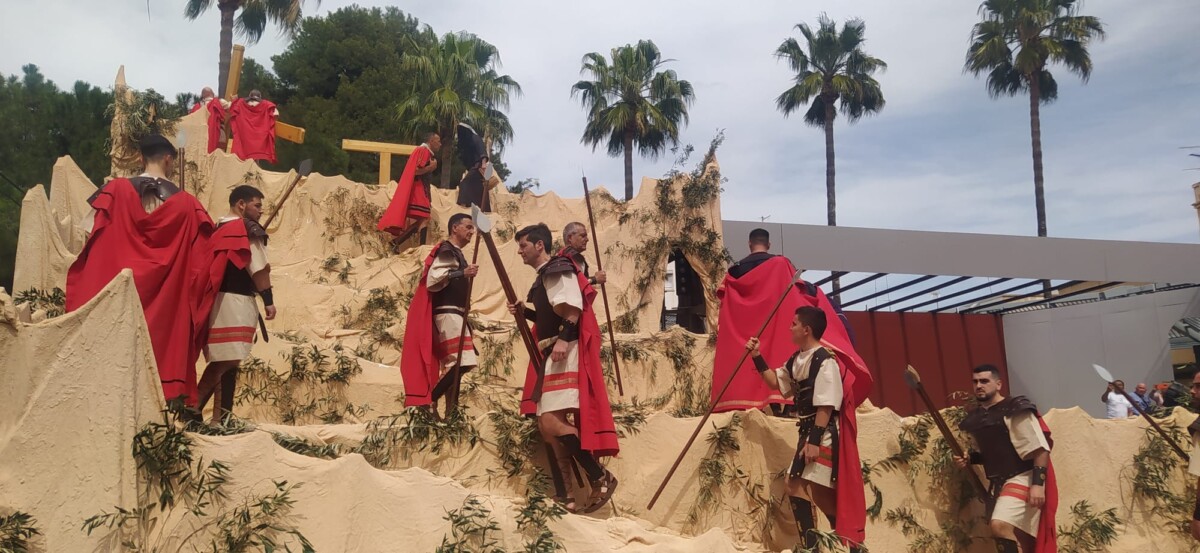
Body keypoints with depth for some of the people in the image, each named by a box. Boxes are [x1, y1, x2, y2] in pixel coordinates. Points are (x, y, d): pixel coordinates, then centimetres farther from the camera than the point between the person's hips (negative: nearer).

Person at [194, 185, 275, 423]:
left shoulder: (219, 229, 16)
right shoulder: (248, 230, -8)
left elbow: (219, 267, 17)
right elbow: (259, 269, -14)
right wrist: (268, 300, -10)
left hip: (219, 299, 9)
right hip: (236, 301, -9)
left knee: (225, 361, 11)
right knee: (227, 361, -9)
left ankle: (221, 417, 13)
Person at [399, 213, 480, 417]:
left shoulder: (456, 253, 21)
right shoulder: (447, 251, -9)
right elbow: (432, 280, -22)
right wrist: (462, 273, -26)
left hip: (455, 314, 10)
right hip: (448, 313, -10)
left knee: (454, 363, 7)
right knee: (462, 361, -17)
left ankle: (451, 412, 9)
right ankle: (429, 400, -11)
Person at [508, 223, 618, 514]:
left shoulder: (558, 269, -5)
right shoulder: (544, 275, 24)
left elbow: (573, 307, -18)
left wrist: (562, 339, -28)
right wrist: (524, 312, 16)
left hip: (565, 353, -11)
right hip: (550, 356, 11)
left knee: (553, 422, -19)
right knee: (548, 425, 6)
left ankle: (601, 478, -10)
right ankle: (565, 496, 8)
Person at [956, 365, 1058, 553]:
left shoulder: (1015, 410, -13)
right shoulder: (977, 417, 9)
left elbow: (1040, 448, -17)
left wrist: (1037, 483, -24)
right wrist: (969, 459, 4)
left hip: (1022, 479, -8)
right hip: (1000, 483, 8)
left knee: (1000, 525, -26)